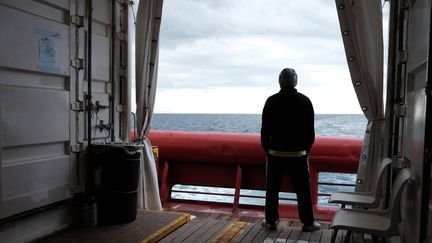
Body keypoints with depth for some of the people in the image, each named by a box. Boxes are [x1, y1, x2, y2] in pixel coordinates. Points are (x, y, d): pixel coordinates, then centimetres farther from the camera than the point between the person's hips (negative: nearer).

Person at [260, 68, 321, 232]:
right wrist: (307, 148, 14)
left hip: (275, 153, 0)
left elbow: (265, 129, -1)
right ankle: (308, 223, 15)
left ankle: (271, 221, 16)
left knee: (272, 189, 10)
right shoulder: (305, 101, -2)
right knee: (303, 190, 9)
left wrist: (266, 148, 11)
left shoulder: (271, 101, -3)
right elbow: (310, 130, 1)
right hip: (298, 153, 0)